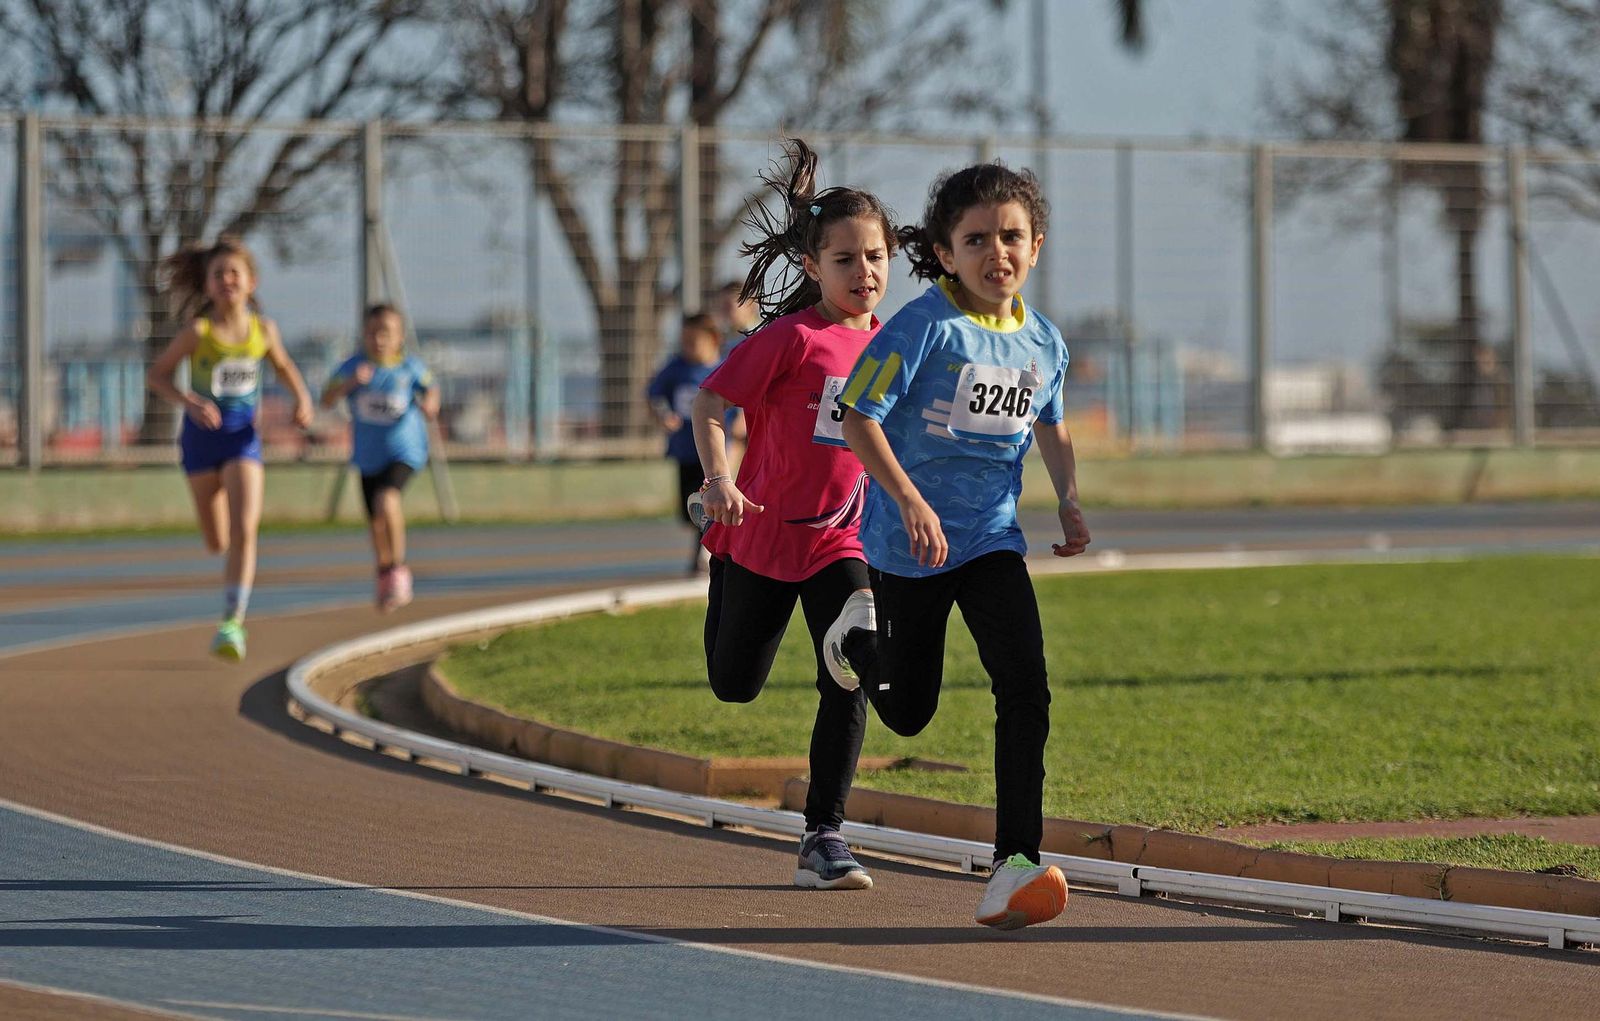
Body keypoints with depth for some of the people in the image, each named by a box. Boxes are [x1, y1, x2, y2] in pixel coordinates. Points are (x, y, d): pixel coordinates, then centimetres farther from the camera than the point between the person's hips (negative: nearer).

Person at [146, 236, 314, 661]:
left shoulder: (263, 329, -4)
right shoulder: (198, 332, -12)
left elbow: (283, 365, 16)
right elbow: (155, 374, -7)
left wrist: (302, 398, -2)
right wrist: (188, 402, -23)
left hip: (243, 438, 0)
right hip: (202, 437, 0)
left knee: (244, 530, -19)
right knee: (217, 542, 11)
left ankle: (232, 623, -16)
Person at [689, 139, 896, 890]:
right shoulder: (791, 338, -16)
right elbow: (710, 403, -16)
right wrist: (718, 477, -31)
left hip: (839, 539, 4)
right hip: (763, 531, -4)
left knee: (848, 683, -12)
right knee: (734, 687, 12)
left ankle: (823, 839, -6)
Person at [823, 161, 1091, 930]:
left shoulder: (1044, 343, 3)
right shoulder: (924, 327, -15)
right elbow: (858, 418, -18)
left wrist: (1069, 500, 6)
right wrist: (911, 502, -27)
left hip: (991, 541, 3)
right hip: (908, 547, -3)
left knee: (1025, 688, -17)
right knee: (907, 714, 11)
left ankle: (1016, 864, -19)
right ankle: (861, 629, 45)